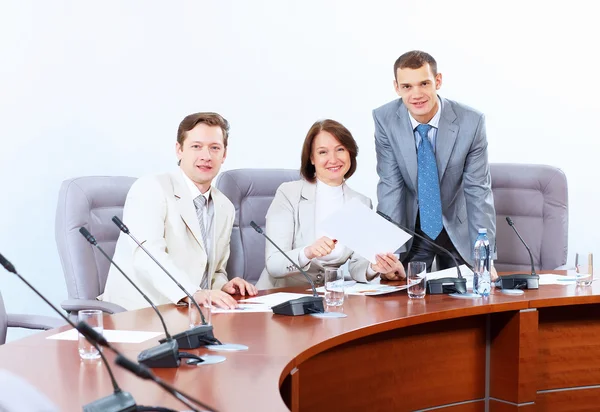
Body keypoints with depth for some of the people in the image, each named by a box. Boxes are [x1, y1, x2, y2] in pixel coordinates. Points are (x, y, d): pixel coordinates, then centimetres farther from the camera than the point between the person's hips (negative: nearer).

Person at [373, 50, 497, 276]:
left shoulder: (471, 122, -19)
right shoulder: (385, 119, -16)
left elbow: (478, 191, -15)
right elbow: (390, 187, -15)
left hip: (457, 227, 0)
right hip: (411, 226, 0)